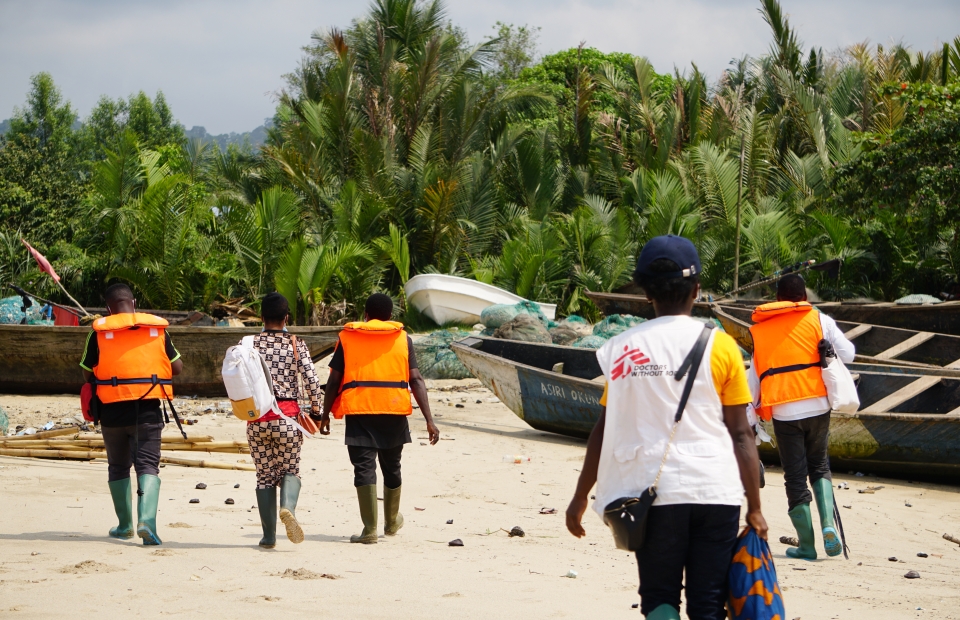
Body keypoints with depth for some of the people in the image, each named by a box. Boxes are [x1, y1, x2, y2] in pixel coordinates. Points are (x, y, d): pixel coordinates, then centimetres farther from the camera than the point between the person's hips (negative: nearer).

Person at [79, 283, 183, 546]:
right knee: (148, 464, -1)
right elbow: (177, 367, 8)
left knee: (118, 467, 17)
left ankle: (125, 525, 25)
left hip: (112, 410, 0)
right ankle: (147, 519, -23)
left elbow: (87, 374, 4)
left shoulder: (100, 332, -1)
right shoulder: (157, 328, 3)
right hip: (148, 409, 0)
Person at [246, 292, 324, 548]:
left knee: (265, 475, 10)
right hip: (287, 416, -1)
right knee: (290, 470, 12)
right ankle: (288, 506, -20)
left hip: (257, 419, 1)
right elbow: (312, 380, -9)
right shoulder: (296, 344, -2)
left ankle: (269, 536, 8)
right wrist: (315, 411, 3)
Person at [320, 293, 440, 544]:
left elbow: (334, 381, 2)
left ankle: (370, 530, -12)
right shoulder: (402, 339, 7)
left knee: (364, 467, -2)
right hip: (394, 411, 2)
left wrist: (325, 415, 12)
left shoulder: (348, 338, 6)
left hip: (358, 411, -2)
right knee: (391, 467, 19)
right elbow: (416, 380, -1)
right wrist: (429, 420, -3)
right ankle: (392, 522, 37)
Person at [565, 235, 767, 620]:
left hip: (654, 490, 1)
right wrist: (754, 507, 6)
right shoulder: (719, 346, 1)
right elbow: (741, 433, 0)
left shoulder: (623, 348, 5)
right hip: (715, 492, -1)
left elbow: (603, 430, 7)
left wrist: (580, 498, 16)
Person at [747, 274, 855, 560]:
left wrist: (751, 409, 15)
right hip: (817, 405, 0)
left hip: (783, 411, 0)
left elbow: (754, 377, 9)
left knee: (796, 478, 7)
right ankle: (828, 524, -4)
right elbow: (847, 354, 2)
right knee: (819, 467, 18)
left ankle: (806, 545, 10)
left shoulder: (759, 330, 9)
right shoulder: (818, 320, 4)